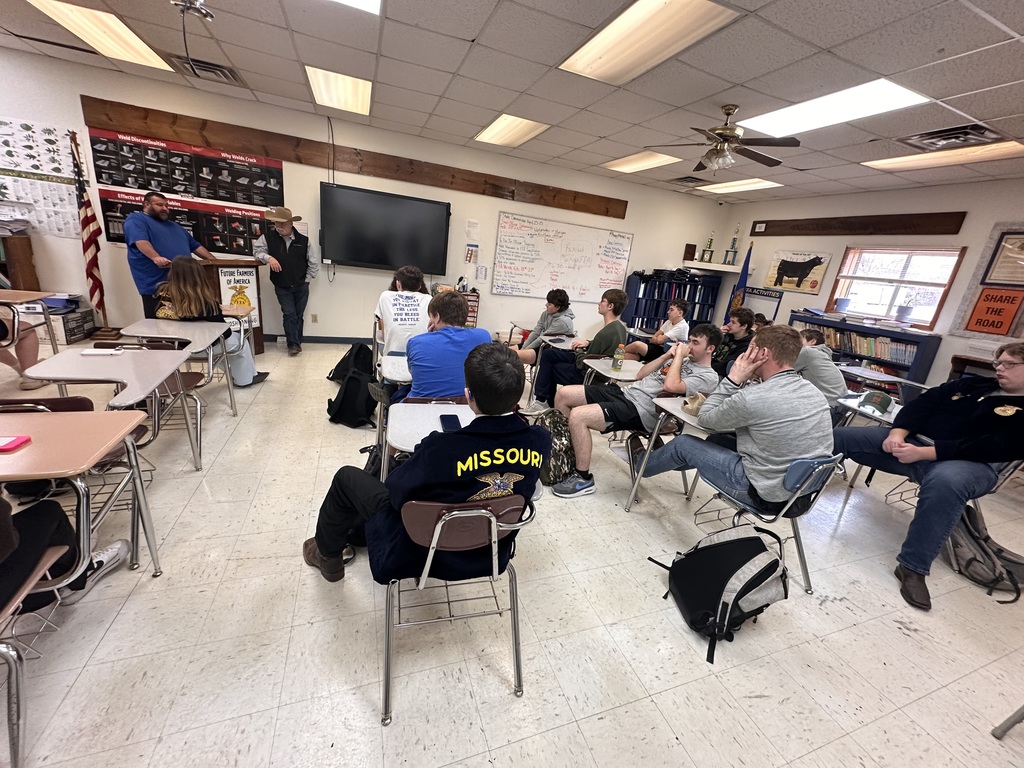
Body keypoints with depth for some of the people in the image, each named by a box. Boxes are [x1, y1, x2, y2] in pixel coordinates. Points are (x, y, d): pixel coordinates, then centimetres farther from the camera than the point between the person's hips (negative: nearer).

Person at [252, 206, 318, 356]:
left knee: (298, 315, 10)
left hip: (301, 286, 1)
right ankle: (293, 344, 1)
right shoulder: (268, 237, -7)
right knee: (289, 314, -7)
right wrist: (268, 257, -17)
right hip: (282, 287, -1)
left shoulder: (303, 240, -5)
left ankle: (297, 342, 24)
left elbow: (314, 263, 1)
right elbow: (256, 249, 3)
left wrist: (307, 279, -1)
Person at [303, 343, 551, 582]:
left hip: (425, 552, -5)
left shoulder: (442, 447, -35)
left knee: (347, 477, 13)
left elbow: (396, 491, -16)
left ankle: (328, 557, 40)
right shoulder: (540, 440, -21)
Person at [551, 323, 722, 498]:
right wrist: (667, 355, 10)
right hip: (625, 392, 9)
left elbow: (670, 386, -20)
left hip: (641, 411, -9)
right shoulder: (682, 360, 22)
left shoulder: (708, 376, -2)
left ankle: (583, 478, -11)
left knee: (578, 416, -28)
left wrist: (679, 355, -6)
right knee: (563, 394, -1)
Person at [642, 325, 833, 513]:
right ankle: (664, 460, 50)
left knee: (683, 443, 9)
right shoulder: (814, 392, -1)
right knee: (717, 441, 25)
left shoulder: (751, 398, -27)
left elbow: (705, 419, -9)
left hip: (765, 494, -8)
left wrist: (733, 379, -9)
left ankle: (643, 464, 39)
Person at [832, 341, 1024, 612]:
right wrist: (898, 432, -11)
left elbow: (995, 447, -13)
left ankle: (912, 567, -27)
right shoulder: (972, 384, 19)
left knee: (946, 481, -41)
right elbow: (922, 403, 9)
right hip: (912, 441, 5)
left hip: (969, 463, -5)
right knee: (839, 435, -7)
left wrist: (924, 452, -23)